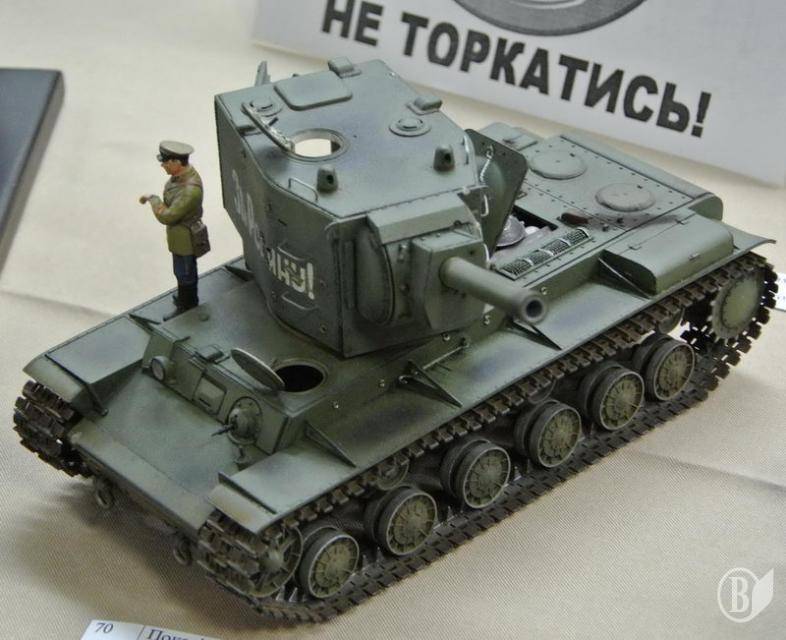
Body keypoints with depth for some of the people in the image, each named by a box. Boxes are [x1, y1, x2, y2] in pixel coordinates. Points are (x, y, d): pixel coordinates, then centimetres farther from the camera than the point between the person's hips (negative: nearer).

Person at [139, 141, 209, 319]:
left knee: (184, 272, 14)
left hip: (184, 238, -9)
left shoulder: (190, 190, -39)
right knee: (186, 268, 29)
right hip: (179, 231, 9)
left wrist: (153, 199, -21)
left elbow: (167, 217, -33)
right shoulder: (183, 173, -10)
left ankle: (185, 308, 34)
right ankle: (188, 297, 51)